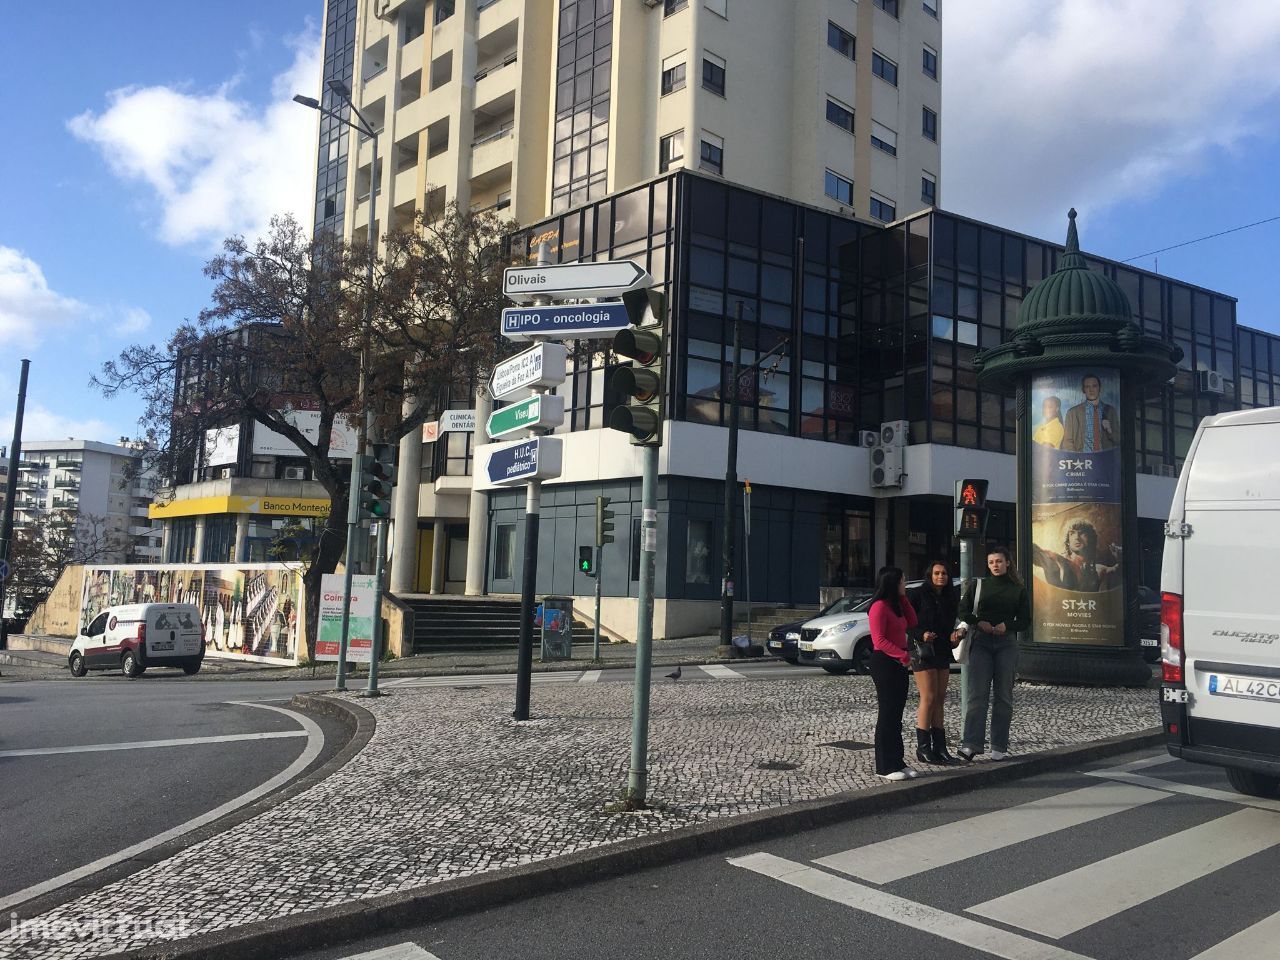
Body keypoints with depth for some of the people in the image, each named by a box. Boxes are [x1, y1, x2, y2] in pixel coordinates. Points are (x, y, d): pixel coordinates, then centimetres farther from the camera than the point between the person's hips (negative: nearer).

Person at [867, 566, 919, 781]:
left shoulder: (895, 604, 16)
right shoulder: (879, 606, -14)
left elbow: (912, 623, 13)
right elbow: (879, 640, -19)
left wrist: (903, 597, 9)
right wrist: (904, 655, -22)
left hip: (898, 663, 9)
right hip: (884, 662, -9)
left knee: (896, 714, 12)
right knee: (887, 714, -5)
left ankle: (897, 762, 18)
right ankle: (886, 767, 1)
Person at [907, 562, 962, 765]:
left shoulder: (951, 597, 13)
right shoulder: (917, 594, -7)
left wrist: (955, 634, 0)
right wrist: (921, 634, -23)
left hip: (943, 653, 7)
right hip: (922, 651, -7)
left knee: (939, 700, 8)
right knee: (929, 698, -9)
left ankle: (939, 748, 13)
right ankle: (923, 748, -2)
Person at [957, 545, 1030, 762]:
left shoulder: (1018, 590, 10)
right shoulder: (977, 585, 10)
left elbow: (1025, 619, 9)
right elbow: (963, 611, 9)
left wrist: (1007, 626, -10)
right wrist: (979, 623, -10)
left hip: (1006, 642, 1)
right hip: (981, 641, -1)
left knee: (1003, 696, 3)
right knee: (977, 694, -11)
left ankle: (999, 747, 8)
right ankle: (970, 744, -16)